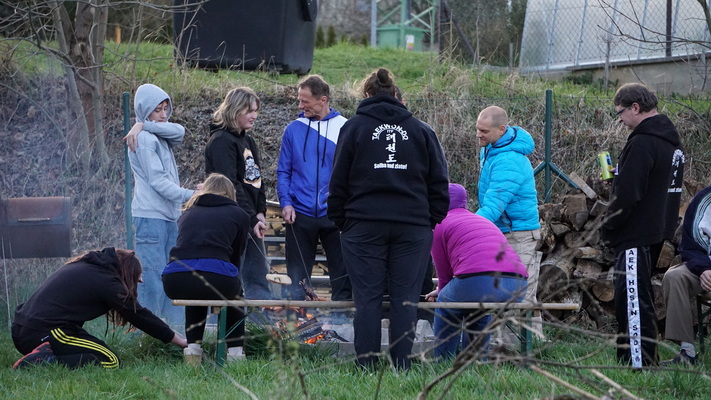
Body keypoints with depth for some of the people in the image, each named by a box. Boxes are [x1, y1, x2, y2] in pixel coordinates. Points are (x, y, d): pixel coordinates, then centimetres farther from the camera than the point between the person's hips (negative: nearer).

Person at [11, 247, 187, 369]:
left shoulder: (81, 266, 21)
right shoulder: (106, 281, -4)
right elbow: (139, 315, 2)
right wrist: (179, 340, 10)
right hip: (45, 333, -9)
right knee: (110, 361, -10)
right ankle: (46, 361, -21)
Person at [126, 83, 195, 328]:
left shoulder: (160, 137, 18)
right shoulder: (143, 139, -9)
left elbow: (179, 132, -4)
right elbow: (157, 181, -14)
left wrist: (145, 125, -9)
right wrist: (190, 196, -19)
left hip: (169, 216, 9)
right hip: (150, 216, -9)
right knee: (153, 277, -11)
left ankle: (175, 330, 12)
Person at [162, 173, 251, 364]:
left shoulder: (188, 213, 29)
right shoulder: (238, 214, 21)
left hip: (175, 283, 3)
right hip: (216, 276, -3)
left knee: (195, 294, 39)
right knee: (234, 291, 33)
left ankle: (193, 348, 26)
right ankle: (235, 352, 28)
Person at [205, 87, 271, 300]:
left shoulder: (248, 141, 17)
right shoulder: (221, 141, -12)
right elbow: (231, 186, -18)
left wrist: (260, 212, 4)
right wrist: (251, 219, -20)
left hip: (251, 221, 9)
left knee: (259, 274, 9)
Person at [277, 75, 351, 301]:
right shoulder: (294, 130, 5)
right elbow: (284, 171, 8)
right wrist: (286, 203, -6)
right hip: (300, 214, 2)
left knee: (342, 274, 2)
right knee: (297, 275, 6)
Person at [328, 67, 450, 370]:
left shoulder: (354, 127, 6)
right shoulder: (421, 130, 12)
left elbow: (338, 182, 5)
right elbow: (439, 183, 11)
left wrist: (340, 220, 12)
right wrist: (432, 220, 15)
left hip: (364, 225, -1)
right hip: (413, 228, 1)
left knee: (367, 298, 0)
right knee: (405, 299, 2)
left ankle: (366, 367, -2)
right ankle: (402, 368, 0)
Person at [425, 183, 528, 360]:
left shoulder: (439, 225, 14)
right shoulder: (484, 221, 35)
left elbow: (444, 274, 17)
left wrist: (442, 292, 38)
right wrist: (441, 291, 59)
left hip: (478, 281, -6)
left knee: (446, 306, 24)